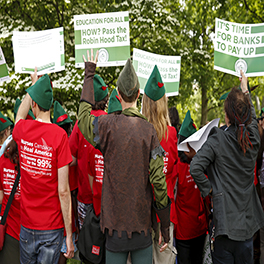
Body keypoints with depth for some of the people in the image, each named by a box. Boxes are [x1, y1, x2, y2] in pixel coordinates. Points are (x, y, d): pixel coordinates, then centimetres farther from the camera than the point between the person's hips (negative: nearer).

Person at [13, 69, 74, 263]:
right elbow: (63, 191, -17)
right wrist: (69, 234, -9)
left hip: (26, 225, 4)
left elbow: (20, 115, 25)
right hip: (52, 228, -4)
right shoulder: (59, 135, -17)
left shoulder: (22, 130, -4)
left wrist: (33, 84, 36)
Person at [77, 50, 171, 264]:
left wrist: (89, 75, 21)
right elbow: (158, 179, -6)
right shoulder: (149, 130, -6)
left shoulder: (109, 125, -9)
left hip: (116, 221, -1)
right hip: (143, 222, 1)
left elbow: (83, 117, 14)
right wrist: (165, 227, 4)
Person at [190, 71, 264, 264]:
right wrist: (245, 90, 34)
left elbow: (195, 168, -23)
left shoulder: (217, 140, -15)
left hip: (225, 219, -5)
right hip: (248, 221, 5)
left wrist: (206, 188, -6)